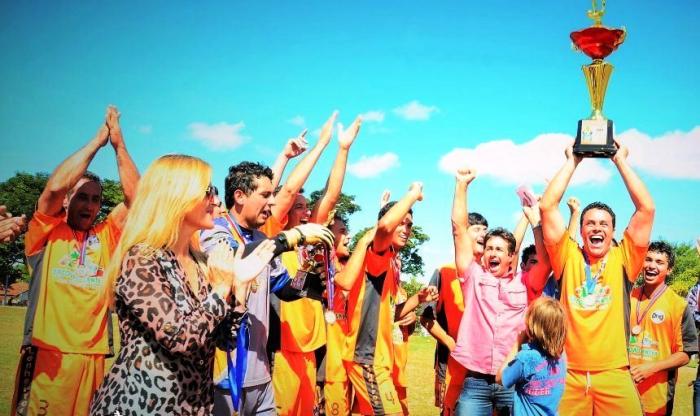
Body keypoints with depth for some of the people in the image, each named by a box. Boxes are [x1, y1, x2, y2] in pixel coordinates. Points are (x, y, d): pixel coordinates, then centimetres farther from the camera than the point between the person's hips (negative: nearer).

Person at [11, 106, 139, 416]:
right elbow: (55, 186, -12)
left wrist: (119, 144, -3)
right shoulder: (46, 233, 4)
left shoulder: (106, 236, 11)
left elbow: (134, 197, 2)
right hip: (47, 354, -3)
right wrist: (97, 141, -7)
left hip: (95, 356, 3)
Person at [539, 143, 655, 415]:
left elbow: (646, 209, -1)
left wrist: (620, 161, 5)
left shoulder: (623, 259, 7)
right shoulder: (568, 257, 6)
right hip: (568, 375, 0)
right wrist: (572, 162, 6)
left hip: (614, 375, 0)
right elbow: (547, 206, 0)